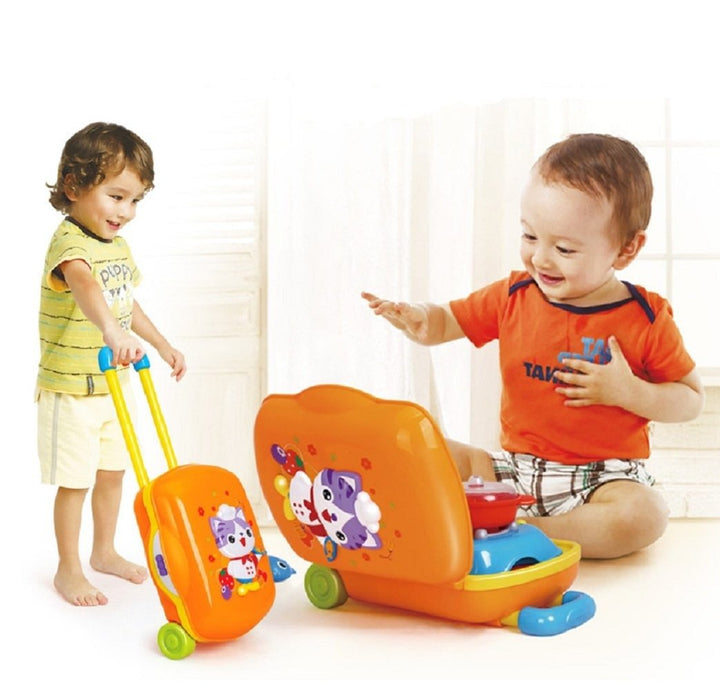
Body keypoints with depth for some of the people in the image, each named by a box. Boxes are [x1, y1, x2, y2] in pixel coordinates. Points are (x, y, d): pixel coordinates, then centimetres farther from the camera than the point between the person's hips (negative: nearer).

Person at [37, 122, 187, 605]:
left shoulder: (118, 245, 6)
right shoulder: (70, 242, -24)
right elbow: (83, 284, -46)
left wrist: (162, 345, 21)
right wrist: (112, 331, -64)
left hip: (115, 385, 8)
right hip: (70, 389, -8)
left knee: (112, 472, 19)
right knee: (74, 482, 3)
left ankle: (104, 551, 37)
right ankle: (68, 570, 18)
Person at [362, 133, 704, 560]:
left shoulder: (647, 320, -7)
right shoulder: (514, 297, 1)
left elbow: (692, 399, -1)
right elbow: (446, 322, 10)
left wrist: (628, 391, -18)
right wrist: (418, 319, -15)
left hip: (603, 476, -3)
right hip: (516, 468, 3)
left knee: (644, 515, -35)